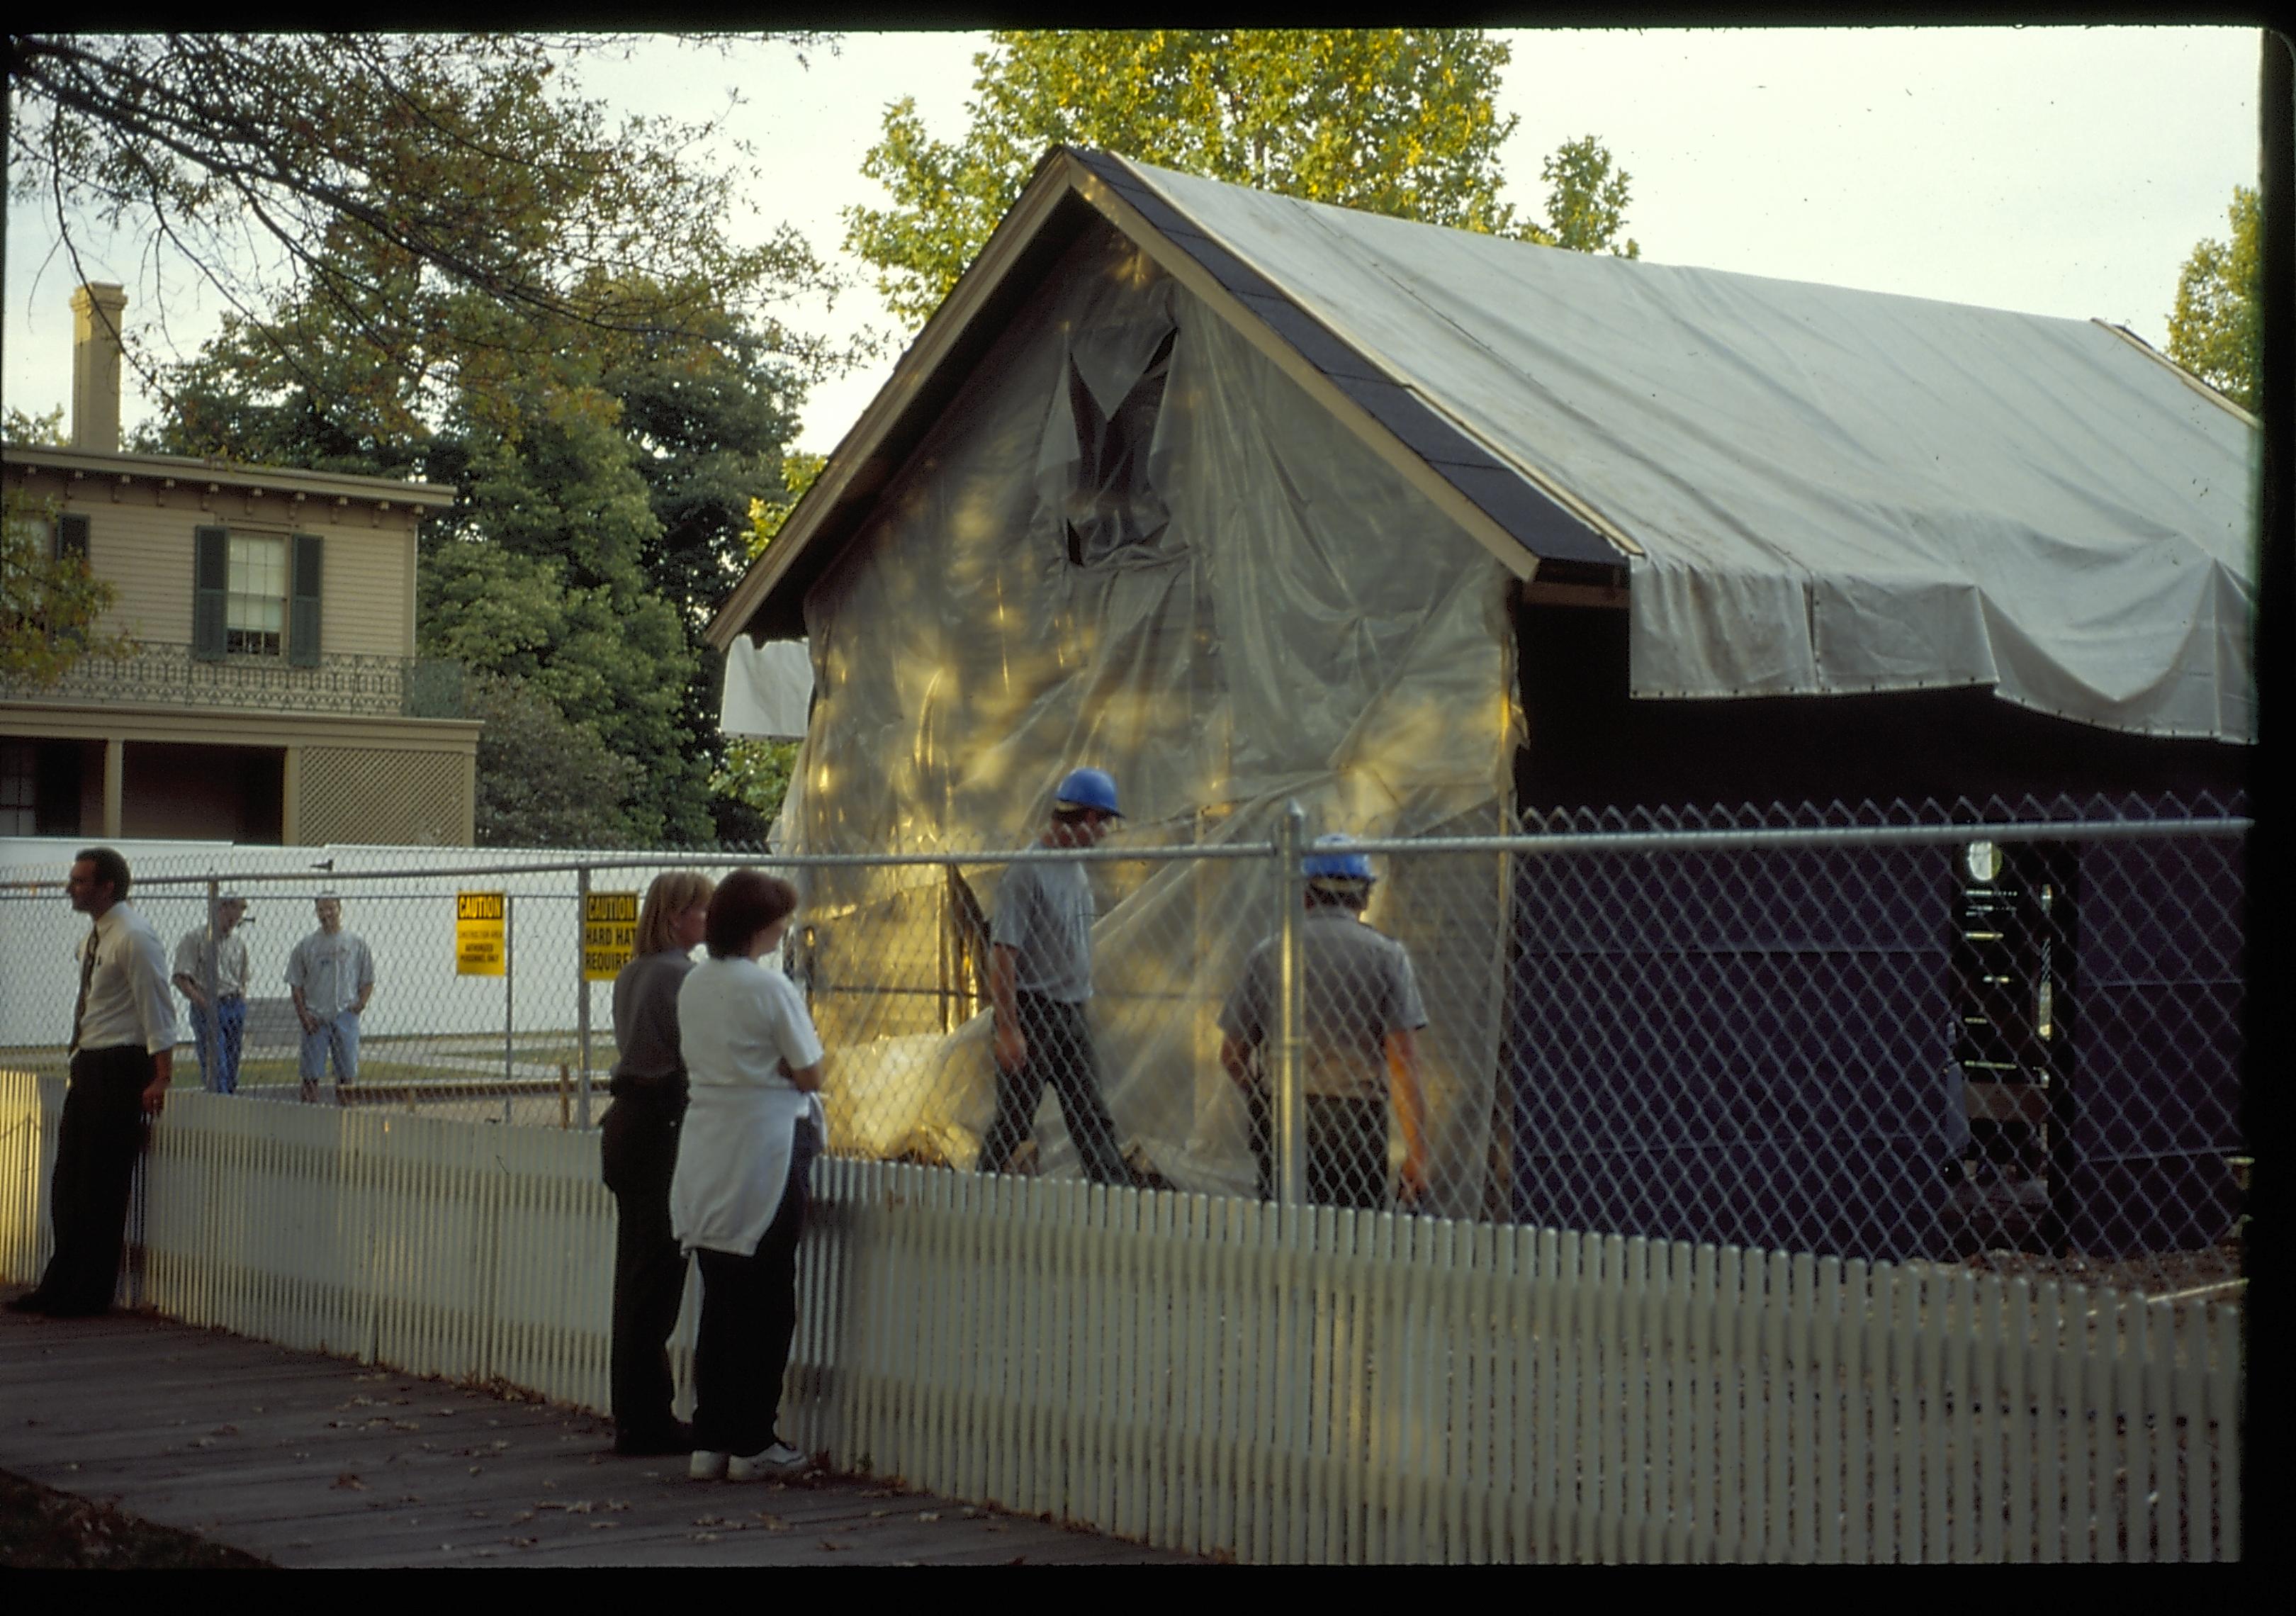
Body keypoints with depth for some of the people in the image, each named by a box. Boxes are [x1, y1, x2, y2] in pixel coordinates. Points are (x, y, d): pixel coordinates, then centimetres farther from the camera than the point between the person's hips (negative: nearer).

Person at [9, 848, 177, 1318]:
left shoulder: (134, 939, -15)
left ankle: (90, 1293, 7)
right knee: (69, 1185, 14)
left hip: (118, 1069, -10)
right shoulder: (93, 938, 14)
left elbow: (157, 1010, -18)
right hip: (87, 1067, 10)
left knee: (101, 1187, -2)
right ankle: (61, 1286, 24)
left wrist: (160, 1078, -23)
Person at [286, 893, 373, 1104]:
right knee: (311, 1073, -1)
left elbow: (368, 980, 11)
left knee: (347, 1071, 1)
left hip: (345, 1016, 1)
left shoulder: (356, 945, 7)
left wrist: (360, 1004, -6)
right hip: (315, 1018, 0)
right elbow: (296, 984, 6)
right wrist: (304, 1016, -5)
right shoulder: (306, 946, 5)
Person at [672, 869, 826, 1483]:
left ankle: (709, 1442, 13)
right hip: (764, 1150, -6)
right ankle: (752, 1444, 6)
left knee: (718, 1301, 12)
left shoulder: (693, 985, 7)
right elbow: (808, 1074, -9)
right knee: (765, 1304, 3)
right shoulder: (769, 988, -13)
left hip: (705, 1153, 6)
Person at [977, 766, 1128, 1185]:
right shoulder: (1027, 871, -15)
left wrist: (1082, 1006, 17)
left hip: (1073, 1014, 8)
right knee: (1014, 1121, -3)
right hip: (1034, 1012, -8)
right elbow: (1002, 952, -18)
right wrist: (1008, 1031, -21)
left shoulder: (1077, 868, 13)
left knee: (1093, 1118, 7)